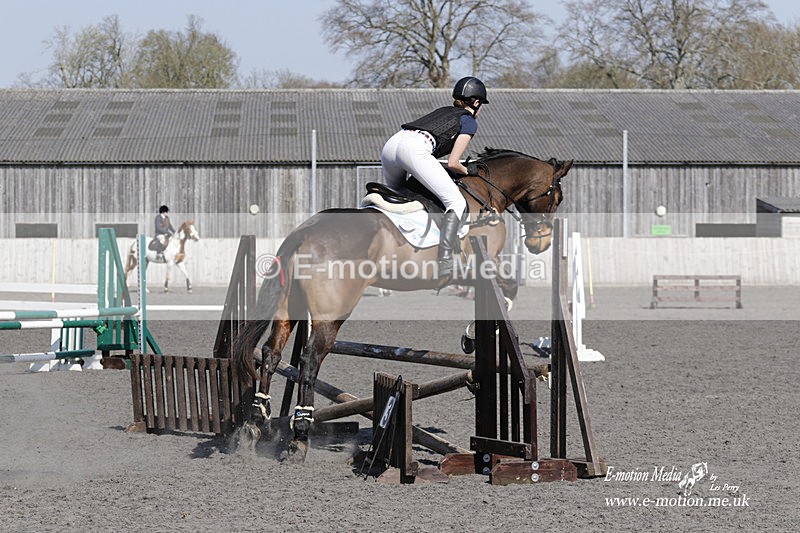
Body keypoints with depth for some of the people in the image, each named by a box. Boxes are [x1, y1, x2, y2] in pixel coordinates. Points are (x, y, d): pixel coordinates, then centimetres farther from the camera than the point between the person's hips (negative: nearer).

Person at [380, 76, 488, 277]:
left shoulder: (443, 111, 35)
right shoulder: (469, 121, 15)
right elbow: (452, 163, 7)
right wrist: (467, 171, 26)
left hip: (390, 145, 8)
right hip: (414, 149, -8)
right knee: (456, 202, -9)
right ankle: (445, 260, -26)